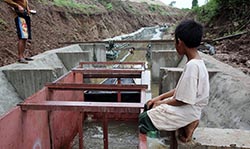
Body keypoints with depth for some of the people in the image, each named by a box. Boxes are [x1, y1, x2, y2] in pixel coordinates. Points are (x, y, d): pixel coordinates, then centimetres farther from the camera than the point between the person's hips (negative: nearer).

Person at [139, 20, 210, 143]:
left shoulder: (192, 65, -27)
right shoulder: (195, 62, 3)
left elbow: (184, 100, -23)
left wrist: (161, 103, -8)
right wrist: (160, 97, 6)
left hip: (186, 111, -9)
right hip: (186, 107, 9)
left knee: (144, 119, -5)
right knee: (148, 107, 16)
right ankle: (185, 123, 9)